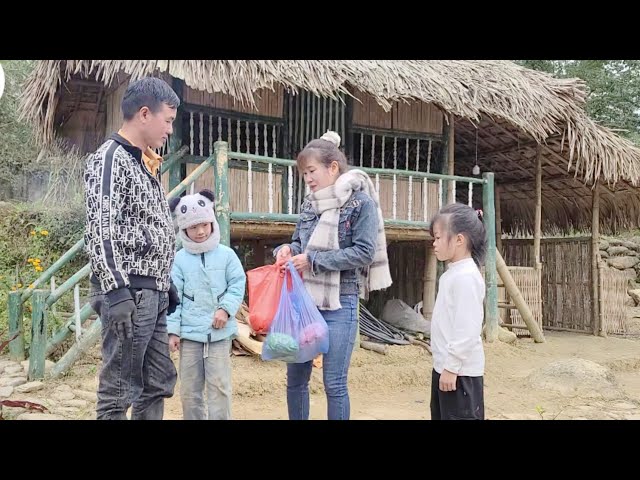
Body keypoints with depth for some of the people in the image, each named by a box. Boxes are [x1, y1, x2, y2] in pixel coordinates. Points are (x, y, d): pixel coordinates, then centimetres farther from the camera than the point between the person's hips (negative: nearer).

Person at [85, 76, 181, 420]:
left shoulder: (144, 163, 18)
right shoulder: (110, 157, -10)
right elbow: (100, 231, -19)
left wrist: (167, 285, 19)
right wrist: (117, 291, -24)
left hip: (153, 293, 10)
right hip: (129, 293, -10)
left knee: (158, 383, 14)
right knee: (119, 392, -4)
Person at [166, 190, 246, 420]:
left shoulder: (226, 254, 1)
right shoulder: (179, 259, 1)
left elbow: (237, 285, 1)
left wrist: (226, 309, -14)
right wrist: (172, 329, -4)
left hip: (220, 333, -1)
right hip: (189, 334, 1)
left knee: (219, 386, 1)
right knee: (189, 388, 10)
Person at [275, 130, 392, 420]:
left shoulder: (361, 201, -7)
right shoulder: (310, 203, 10)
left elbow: (364, 253, -14)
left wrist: (313, 260, -17)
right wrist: (288, 250, -6)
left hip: (340, 302, -6)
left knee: (334, 383, 1)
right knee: (295, 379, 13)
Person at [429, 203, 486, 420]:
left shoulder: (466, 276, -20)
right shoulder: (452, 273, 12)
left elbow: (467, 329, -24)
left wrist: (452, 367, -21)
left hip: (461, 372, -10)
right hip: (444, 366, 10)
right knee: (440, 415, 18)